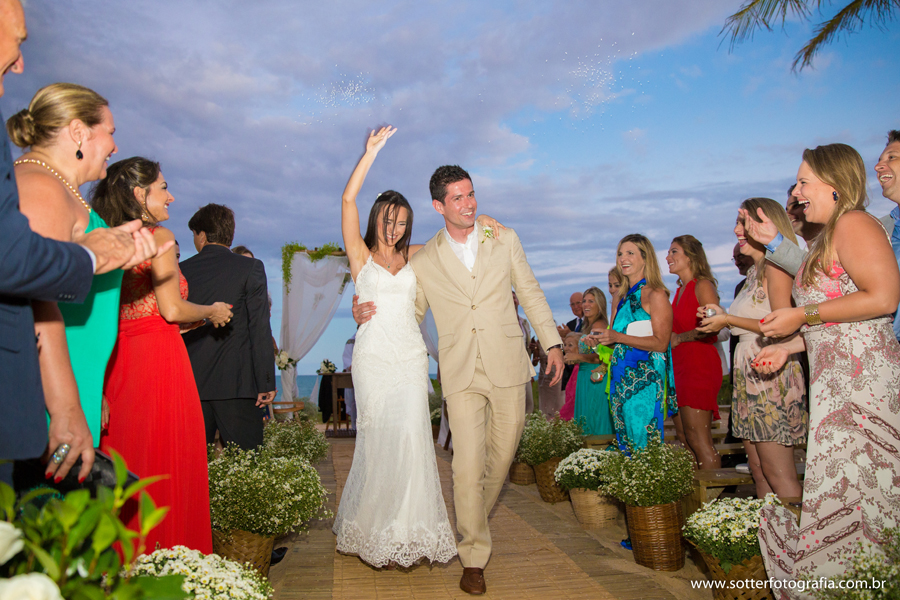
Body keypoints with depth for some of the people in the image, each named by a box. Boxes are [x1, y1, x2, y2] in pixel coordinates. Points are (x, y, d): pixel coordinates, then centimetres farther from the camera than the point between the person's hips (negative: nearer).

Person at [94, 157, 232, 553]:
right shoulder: (159, 237, -7)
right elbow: (172, 309, -13)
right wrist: (211, 312, 6)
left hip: (117, 363, 8)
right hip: (159, 358, -7)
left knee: (124, 464, 12)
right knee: (167, 461, 0)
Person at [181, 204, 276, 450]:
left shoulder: (180, 270, 7)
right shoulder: (250, 268, -2)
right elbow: (259, 328, -7)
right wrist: (267, 382, -5)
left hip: (190, 382, 3)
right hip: (235, 382, -3)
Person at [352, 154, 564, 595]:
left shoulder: (505, 240, 7)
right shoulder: (423, 261, 5)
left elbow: (530, 293, 12)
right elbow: (409, 315, 14)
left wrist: (551, 342, 8)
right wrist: (368, 316, -3)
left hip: (508, 368, 2)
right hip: (462, 375, -1)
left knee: (502, 456, 11)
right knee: (468, 464, -7)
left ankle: (476, 518, 39)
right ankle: (473, 557, 9)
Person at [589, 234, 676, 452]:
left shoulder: (655, 294, -6)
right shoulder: (623, 296, 15)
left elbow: (661, 343, -14)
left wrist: (618, 337, -19)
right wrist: (601, 340, 3)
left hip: (645, 379, -7)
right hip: (622, 377, 7)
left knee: (644, 444, -5)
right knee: (625, 442, 10)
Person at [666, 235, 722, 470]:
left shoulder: (703, 286, -7)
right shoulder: (680, 290, 19)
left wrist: (678, 338, -11)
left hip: (699, 365, -9)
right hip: (679, 366, 9)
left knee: (698, 440, -9)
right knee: (684, 440, 7)